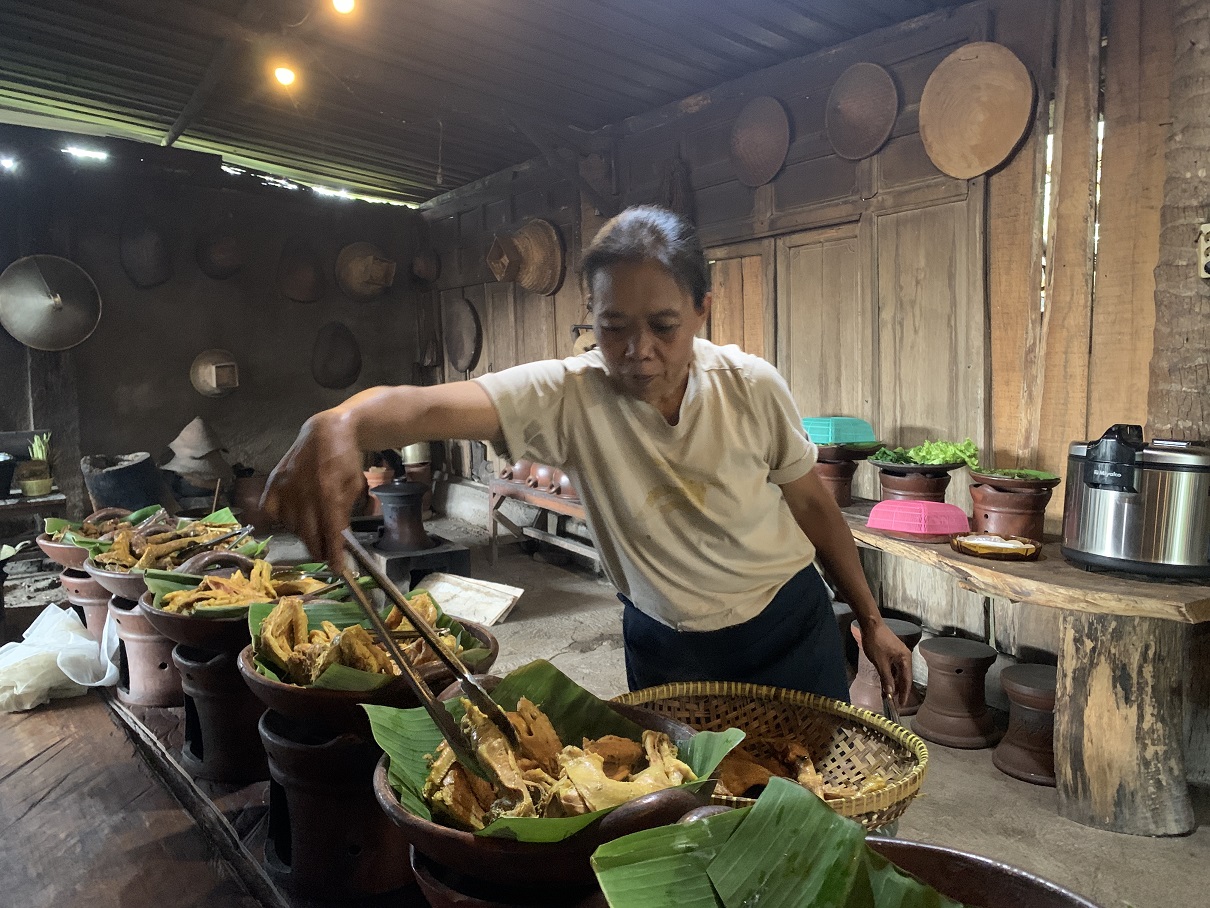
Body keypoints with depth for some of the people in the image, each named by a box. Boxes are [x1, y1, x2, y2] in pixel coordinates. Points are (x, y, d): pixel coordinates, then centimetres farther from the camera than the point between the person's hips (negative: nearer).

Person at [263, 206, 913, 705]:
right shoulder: (567, 396, -22)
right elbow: (431, 406, -36)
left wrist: (871, 620, 3)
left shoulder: (751, 388, -17)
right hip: (667, 649, 0)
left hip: (790, 629, 1)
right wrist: (342, 423, -58)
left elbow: (811, 502, -4)